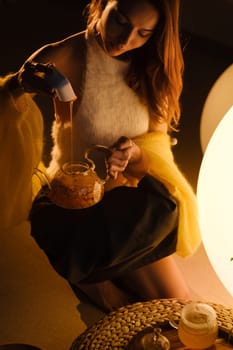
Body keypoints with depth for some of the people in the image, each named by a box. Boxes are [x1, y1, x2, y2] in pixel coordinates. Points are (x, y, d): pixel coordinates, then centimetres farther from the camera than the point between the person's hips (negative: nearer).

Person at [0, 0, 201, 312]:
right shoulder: (62, 57, -17)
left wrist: (134, 151, -21)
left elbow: (158, 136, 2)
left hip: (129, 196, 5)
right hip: (76, 202, -4)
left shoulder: (153, 65, -4)